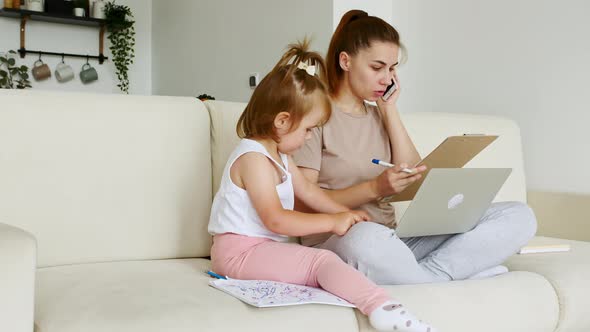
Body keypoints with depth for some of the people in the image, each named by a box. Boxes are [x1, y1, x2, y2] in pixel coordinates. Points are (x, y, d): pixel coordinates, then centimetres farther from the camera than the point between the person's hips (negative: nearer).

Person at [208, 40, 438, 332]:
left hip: (264, 247, 11)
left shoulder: (278, 154, 16)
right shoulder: (253, 157, -18)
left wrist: (346, 213, 16)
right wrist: (332, 222, -17)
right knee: (322, 261, -26)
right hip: (240, 250, -11)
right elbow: (275, 220, -23)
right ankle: (381, 307, -40)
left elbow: (307, 190, 25)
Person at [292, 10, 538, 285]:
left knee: (519, 216, -6)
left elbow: (415, 179, 7)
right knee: (366, 237, -45)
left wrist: (390, 110, 6)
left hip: (391, 237, 6)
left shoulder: (378, 114, 18)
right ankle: (459, 272, -17)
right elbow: (302, 204, -9)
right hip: (335, 240, -6)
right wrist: (374, 188, -21)